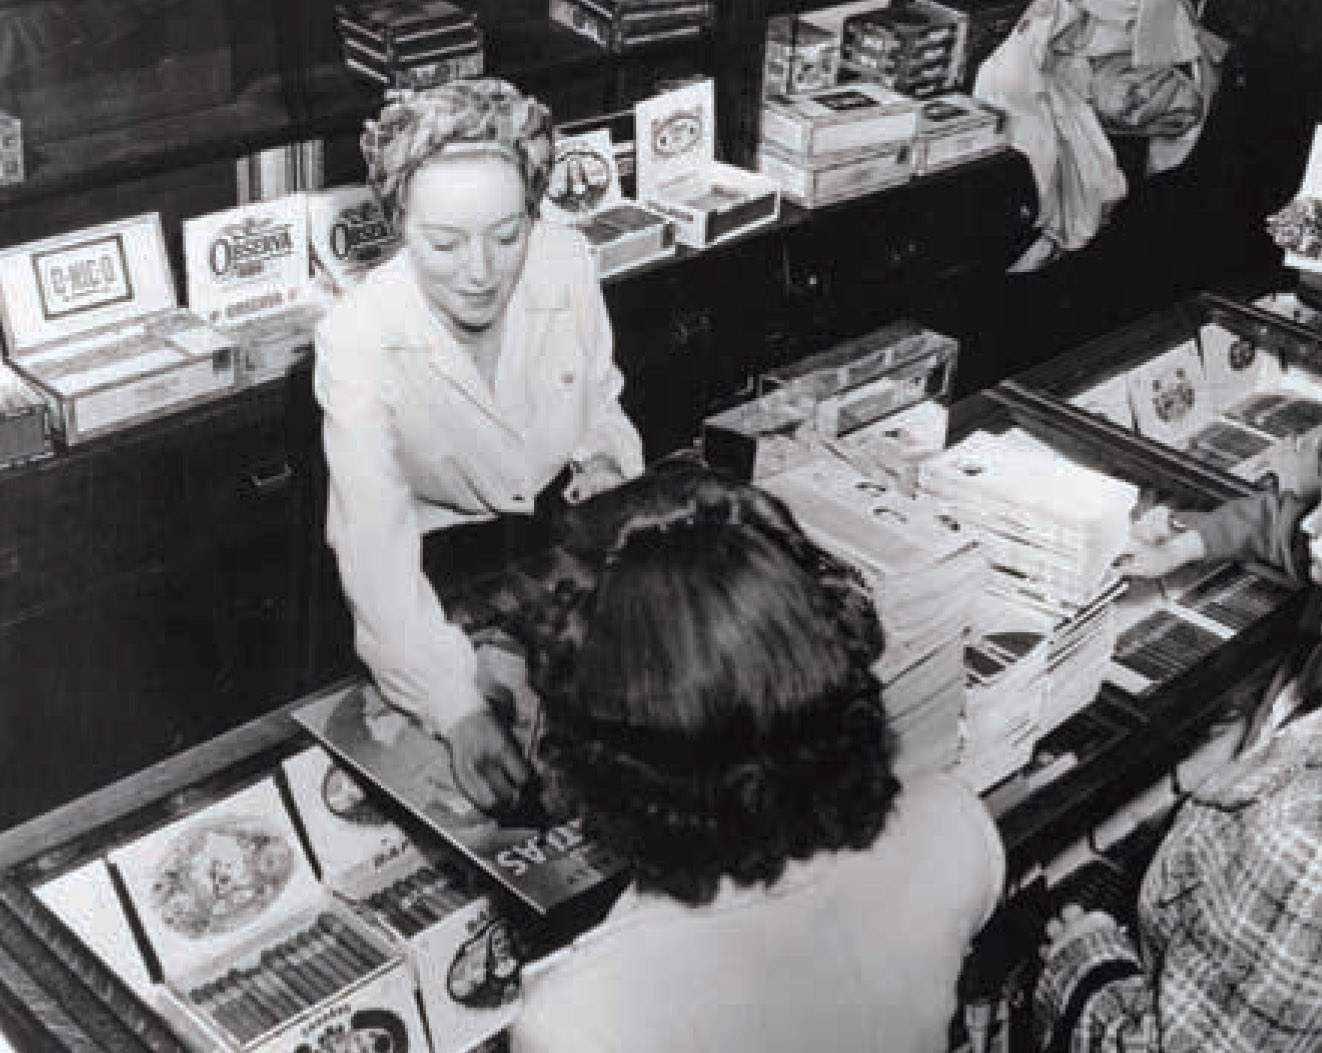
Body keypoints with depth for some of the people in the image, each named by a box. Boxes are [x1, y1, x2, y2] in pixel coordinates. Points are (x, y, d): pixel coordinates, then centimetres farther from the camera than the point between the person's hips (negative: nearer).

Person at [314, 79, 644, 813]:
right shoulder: (357, 339, -27)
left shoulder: (566, 262, -16)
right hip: (429, 542, -4)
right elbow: (375, 545, -34)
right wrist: (458, 709, -45)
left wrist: (605, 457, -17)